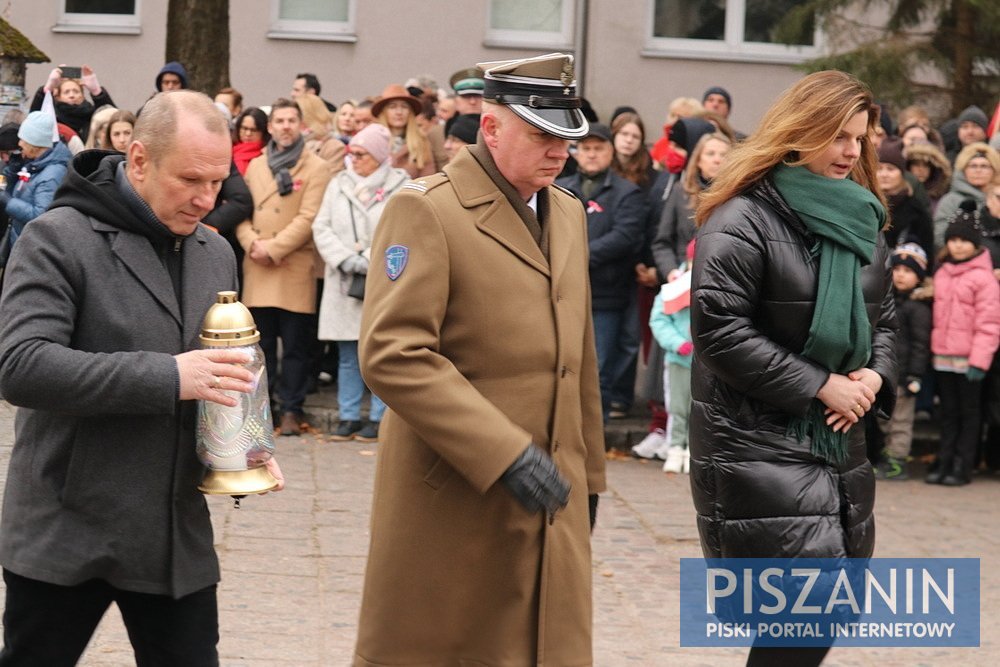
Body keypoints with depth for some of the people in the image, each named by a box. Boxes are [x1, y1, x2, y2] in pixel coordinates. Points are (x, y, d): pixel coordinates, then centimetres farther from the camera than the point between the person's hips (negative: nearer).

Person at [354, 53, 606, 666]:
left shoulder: (568, 213, 14)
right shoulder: (426, 209, -10)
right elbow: (392, 354, -20)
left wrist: (587, 472, 20)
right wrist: (505, 454, -24)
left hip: (551, 503, 6)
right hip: (453, 499, -6)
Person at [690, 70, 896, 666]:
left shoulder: (861, 219, 12)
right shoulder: (744, 219, -12)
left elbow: (883, 315, 21)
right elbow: (719, 330, -19)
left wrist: (875, 375, -2)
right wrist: (821, 386, -17)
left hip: (838, 439, 8)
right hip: (756, 442, -8)